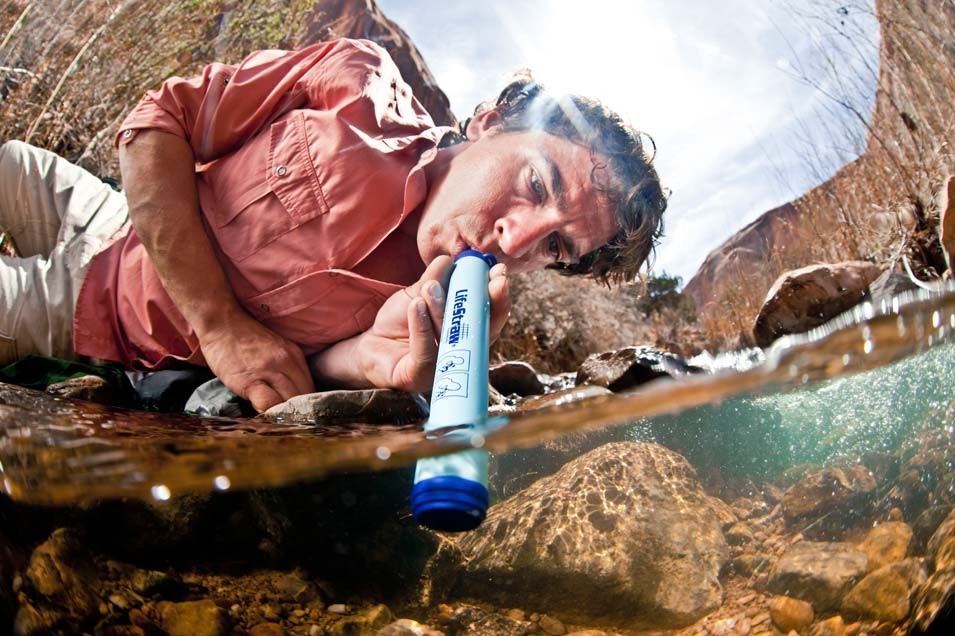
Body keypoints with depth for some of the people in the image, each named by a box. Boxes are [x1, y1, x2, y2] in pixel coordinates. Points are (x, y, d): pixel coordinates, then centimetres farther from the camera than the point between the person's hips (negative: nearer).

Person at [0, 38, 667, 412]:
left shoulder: (442, 326, -24)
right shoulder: (360, 83, -25)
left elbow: (286, 376, -17)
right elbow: (159, 120, -20)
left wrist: (371, 359, -42)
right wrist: (220, 324, -29)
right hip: (117, 223, 2)